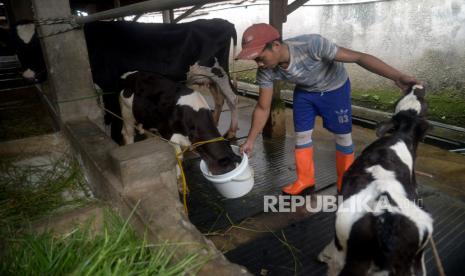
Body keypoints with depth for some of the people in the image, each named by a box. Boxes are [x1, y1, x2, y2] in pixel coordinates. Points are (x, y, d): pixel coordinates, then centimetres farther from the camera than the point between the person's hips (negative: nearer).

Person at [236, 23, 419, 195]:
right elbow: (263, 108, -12)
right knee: (301, 136, 4)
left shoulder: (311, 45, -41)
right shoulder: (266, 72, -25)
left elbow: (358, 57, -35)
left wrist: (398, 77, -40)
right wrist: (250, 141, -10)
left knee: (343, 137, 4)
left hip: (335, 88, -3)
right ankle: (305, 180, 24)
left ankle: (345, 184, 23)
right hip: (304, 91, 3)